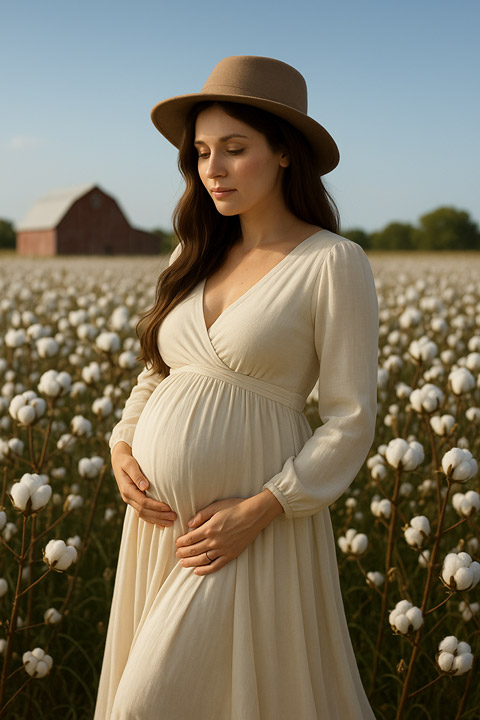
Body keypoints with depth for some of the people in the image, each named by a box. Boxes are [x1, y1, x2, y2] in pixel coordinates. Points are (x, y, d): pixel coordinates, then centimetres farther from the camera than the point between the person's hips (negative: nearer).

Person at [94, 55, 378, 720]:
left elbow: (351, 421, -10)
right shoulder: (196, 258, 9)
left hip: (249, 523, -6)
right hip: (160, 518, 7)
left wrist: (260, 510, -18)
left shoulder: (334, 262, -9)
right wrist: (122, 448, -1)